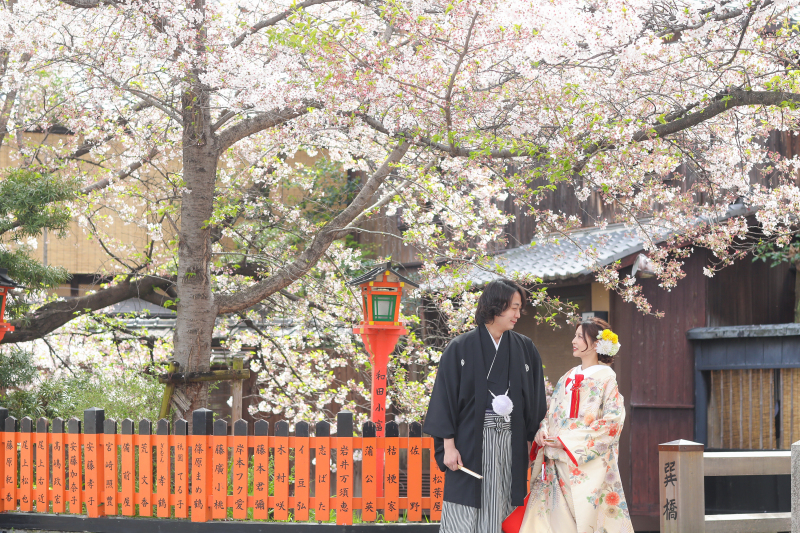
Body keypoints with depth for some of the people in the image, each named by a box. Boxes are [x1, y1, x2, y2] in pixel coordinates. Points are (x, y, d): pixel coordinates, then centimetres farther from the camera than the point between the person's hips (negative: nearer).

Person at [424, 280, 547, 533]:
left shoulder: (525, 349, 9)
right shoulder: (461, 348, -1)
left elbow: (535, 399, 12)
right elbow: (446, 396, -2)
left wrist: (529, 442, 5)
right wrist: (449, 445, -8)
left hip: (510, 444, 3)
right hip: (470, 443, -3)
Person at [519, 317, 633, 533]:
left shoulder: (605, 377, -3)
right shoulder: (568, 377, 17)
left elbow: (613, 420, -12)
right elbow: (551, 412, 20)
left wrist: (568, 442, -15)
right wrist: (543, 431, -3)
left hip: (586, 464, -6)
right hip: (555, 463, 6)